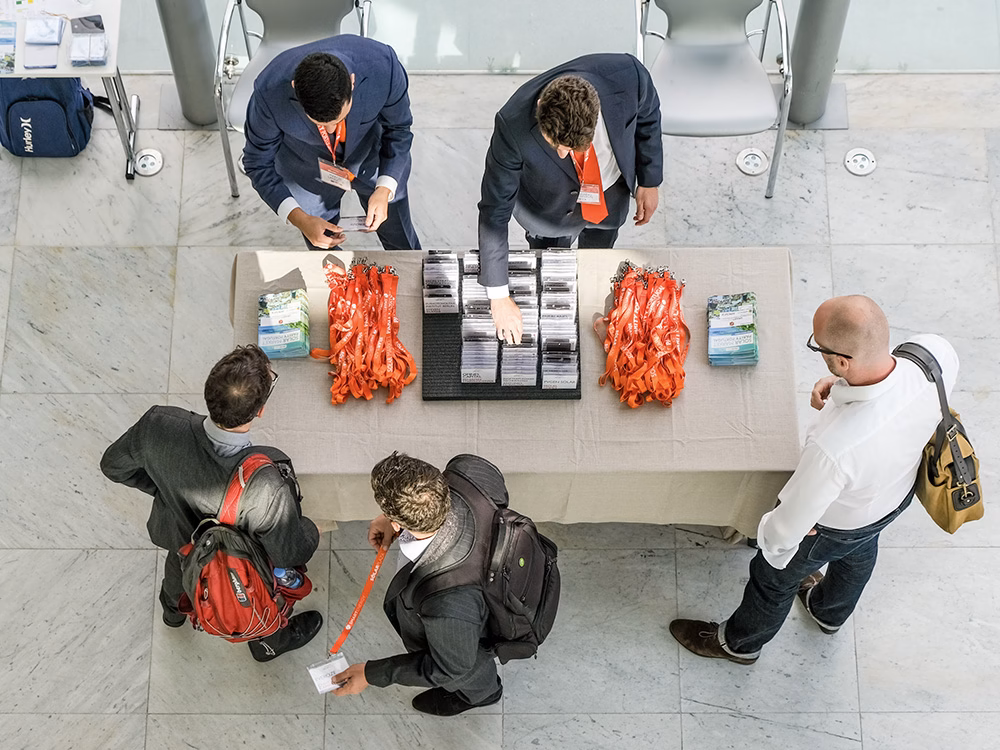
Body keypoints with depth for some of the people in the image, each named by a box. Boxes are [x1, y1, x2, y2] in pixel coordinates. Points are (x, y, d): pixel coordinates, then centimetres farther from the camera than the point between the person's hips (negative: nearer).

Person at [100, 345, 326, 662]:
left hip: (177, 537, 4)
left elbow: (114, 466, -16)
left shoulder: (159, 425, -38)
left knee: (179, 567, 41)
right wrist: (311, 531, -5)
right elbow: (290, 555, -27)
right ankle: (267, 643, 67)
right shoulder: (266, 491, -48)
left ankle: (174, 610, 75)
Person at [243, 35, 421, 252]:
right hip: (307, 173, -1)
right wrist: (299, 219, -33)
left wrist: (384, 190, -29)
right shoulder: (270, 90, -37)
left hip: (374, 158, 1)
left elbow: (398, 129, -15)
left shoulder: (382, 65, -37)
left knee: (403, 247, 21)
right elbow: (258, 163, -20)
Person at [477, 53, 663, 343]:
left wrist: (649, 181, -1)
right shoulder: (514, 126, -42)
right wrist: (498, 295, -27)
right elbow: (495, 213, -31)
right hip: (551, 211, -2)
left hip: (612, 196, 3)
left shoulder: (627, 75, -39)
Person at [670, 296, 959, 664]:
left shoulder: (834, 447, -50)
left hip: (835, 525, -5)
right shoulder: (936, 355, -35)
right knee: (859, 551, 37)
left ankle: (740, 642, 57)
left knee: (776, 577, 26)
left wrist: (772, 536, -7)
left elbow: (791, 523, -32)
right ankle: (831, 612, 71)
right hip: (900, 491, 6)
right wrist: (841, 383, -15)